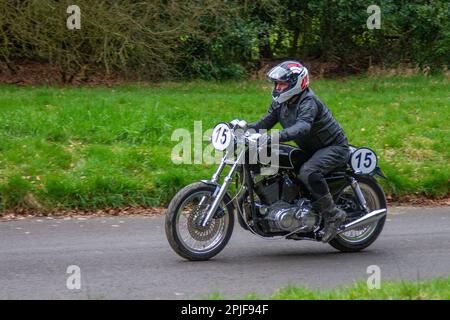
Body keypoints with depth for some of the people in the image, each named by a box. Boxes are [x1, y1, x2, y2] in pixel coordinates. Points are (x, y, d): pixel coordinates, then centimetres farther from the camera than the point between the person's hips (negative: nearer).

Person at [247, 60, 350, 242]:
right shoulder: (280, 104, 3)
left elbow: (302, 127, -42)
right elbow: (265, 123, 1)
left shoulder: (309, 102, -25)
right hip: (310, 150, 10)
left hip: (334, 147, -10)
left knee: (307, 172, -35)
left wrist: (275, 137, -55)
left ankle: (333, 215, -22)